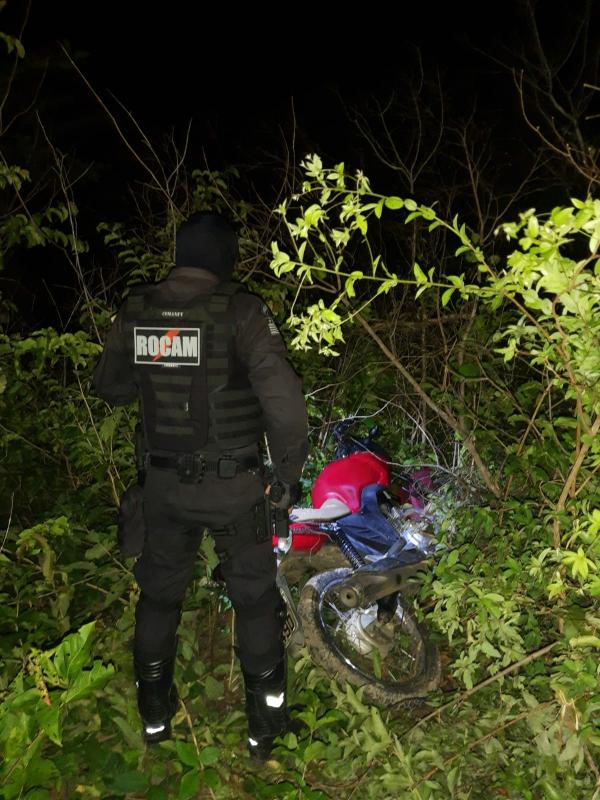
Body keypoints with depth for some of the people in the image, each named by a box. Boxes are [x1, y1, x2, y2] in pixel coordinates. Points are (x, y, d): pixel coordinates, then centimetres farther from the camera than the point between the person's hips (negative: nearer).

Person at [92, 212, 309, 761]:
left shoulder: (135, 310, -2)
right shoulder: (240, 310, -16)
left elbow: (110, 387, 10)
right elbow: (282, 395, -24)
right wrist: (290, 472, -12)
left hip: (164, 483, 4)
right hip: (233, 486, -3)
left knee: (159, 593, 22)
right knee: (255, 598, 15)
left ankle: (155, 714, 39)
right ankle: (265, 725, 28)